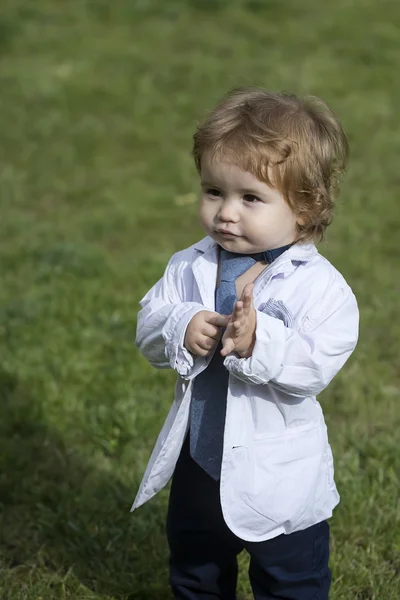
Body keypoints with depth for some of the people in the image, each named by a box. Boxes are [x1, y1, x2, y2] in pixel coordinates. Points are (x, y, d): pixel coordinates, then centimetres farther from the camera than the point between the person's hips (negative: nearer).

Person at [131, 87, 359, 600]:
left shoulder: (318, 286, -20)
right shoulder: (189, 268, -5)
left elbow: (316, 366, -28)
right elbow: (148, 327, -7)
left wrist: (259, 341, -42)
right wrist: (180, 330, -28)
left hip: (280, 480, -5)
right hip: (196, 464, 5)